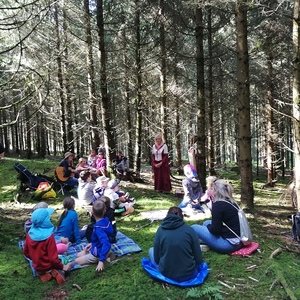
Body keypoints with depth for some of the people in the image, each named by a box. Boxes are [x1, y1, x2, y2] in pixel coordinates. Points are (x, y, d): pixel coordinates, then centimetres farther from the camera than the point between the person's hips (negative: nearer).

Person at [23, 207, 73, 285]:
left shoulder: (30, 233, -11)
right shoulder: (49, 236, -29)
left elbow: (25, 252, 2)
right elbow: (53, 258, -24)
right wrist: (62, 267, -8)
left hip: (36, 267, 5)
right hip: (48, 268, -5)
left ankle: (42, 273, 5)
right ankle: (53, 272, -6)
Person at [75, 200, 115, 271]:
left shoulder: (99, 227, -35)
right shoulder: (106, 220, -9)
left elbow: (106, 244, -44)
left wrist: (101, 261, -43)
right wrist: (92, 243, 12)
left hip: (99, 254, -8)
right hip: (99, 248, 8)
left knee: (77, 261, 4)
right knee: (79, 255, 22)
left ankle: (103, 259, -2)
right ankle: (107, 253, 8)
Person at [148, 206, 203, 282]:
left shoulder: (160, 229, -4)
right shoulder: (189, 229, -6)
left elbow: (156, 259, 0)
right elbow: (199, 259, -4)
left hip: (166, 274, -2)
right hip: (189, 274, 2)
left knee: (151, 250, 23)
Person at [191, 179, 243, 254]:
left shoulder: (218, 205, -17)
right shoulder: (232, 202, 8)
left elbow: (215, 230, -14)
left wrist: (208, 226, 3)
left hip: (229, 243, -9)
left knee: (194, 228, -5)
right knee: (206, 222, 22)